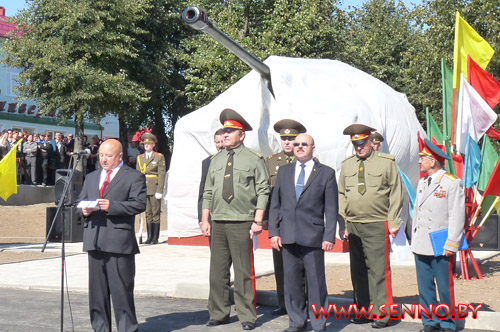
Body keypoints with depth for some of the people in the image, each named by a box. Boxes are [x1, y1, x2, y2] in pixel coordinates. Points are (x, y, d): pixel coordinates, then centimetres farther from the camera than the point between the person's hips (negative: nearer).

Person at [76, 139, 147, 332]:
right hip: (94, 241, 6)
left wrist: (112, 206, -19)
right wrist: (84, 210, -2)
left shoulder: (134, 177, 2)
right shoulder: (91, 177, 22)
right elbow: (79, 202, 22)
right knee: (97, 289, 10)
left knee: (121, 289, -4)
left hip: (119, 241, -6)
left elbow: (139, 204, -10)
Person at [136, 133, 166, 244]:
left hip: (154, 188, -4)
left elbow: (162, 174, -4)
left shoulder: (159, 157, 2)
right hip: (143, 188, 4)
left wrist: (159, 190, -11)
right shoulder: (139, 158, 15)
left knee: (156, 213, -1)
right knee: (147, 213, 6)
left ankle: (155, 238, 3)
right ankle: (149, 236, 10)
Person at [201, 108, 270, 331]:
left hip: (241, 223, -5)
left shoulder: (254, 159, 1)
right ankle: (219, 314, 18)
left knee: (243, 272, 0)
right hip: (218, 223, 5)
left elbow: (263, 192, -3)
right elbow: (208, 193, 16)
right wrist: (205, 220, 9)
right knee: (217, 272, 7)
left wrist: (257, 220, -10)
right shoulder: (216, 161, 15)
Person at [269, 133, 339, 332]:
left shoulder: (326, 173, 4)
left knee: (316, 282, 0)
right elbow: (275, 204, 13)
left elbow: (331, 209, 0)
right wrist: (274, 232, 3)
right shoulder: (284, 171, 14)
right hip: (288, 237, 3)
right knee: (292, 282, 8)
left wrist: (329, 237, -8)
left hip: (313, 237, -3)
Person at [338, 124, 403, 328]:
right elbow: (341, 195, 17)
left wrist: (393, 222, -6)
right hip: (353, 226, 5)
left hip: (377, 226, -5)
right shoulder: (347, 165, 13)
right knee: (358, 271, 10)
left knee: (378, 271, -6)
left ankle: (382, 314, 1)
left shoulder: (386, 163, 0)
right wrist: (342, 222, 9)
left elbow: (396, 194, 0)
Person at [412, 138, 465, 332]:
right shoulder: (422, 183, 15)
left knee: (445, 288, 2)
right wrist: (414, 239, 14)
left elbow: (457, 216, -10)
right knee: (425, 287, 9)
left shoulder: (452, 183, -7)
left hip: (441, 248, -6)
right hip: (421, 246, 6)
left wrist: (451, 245, -13)